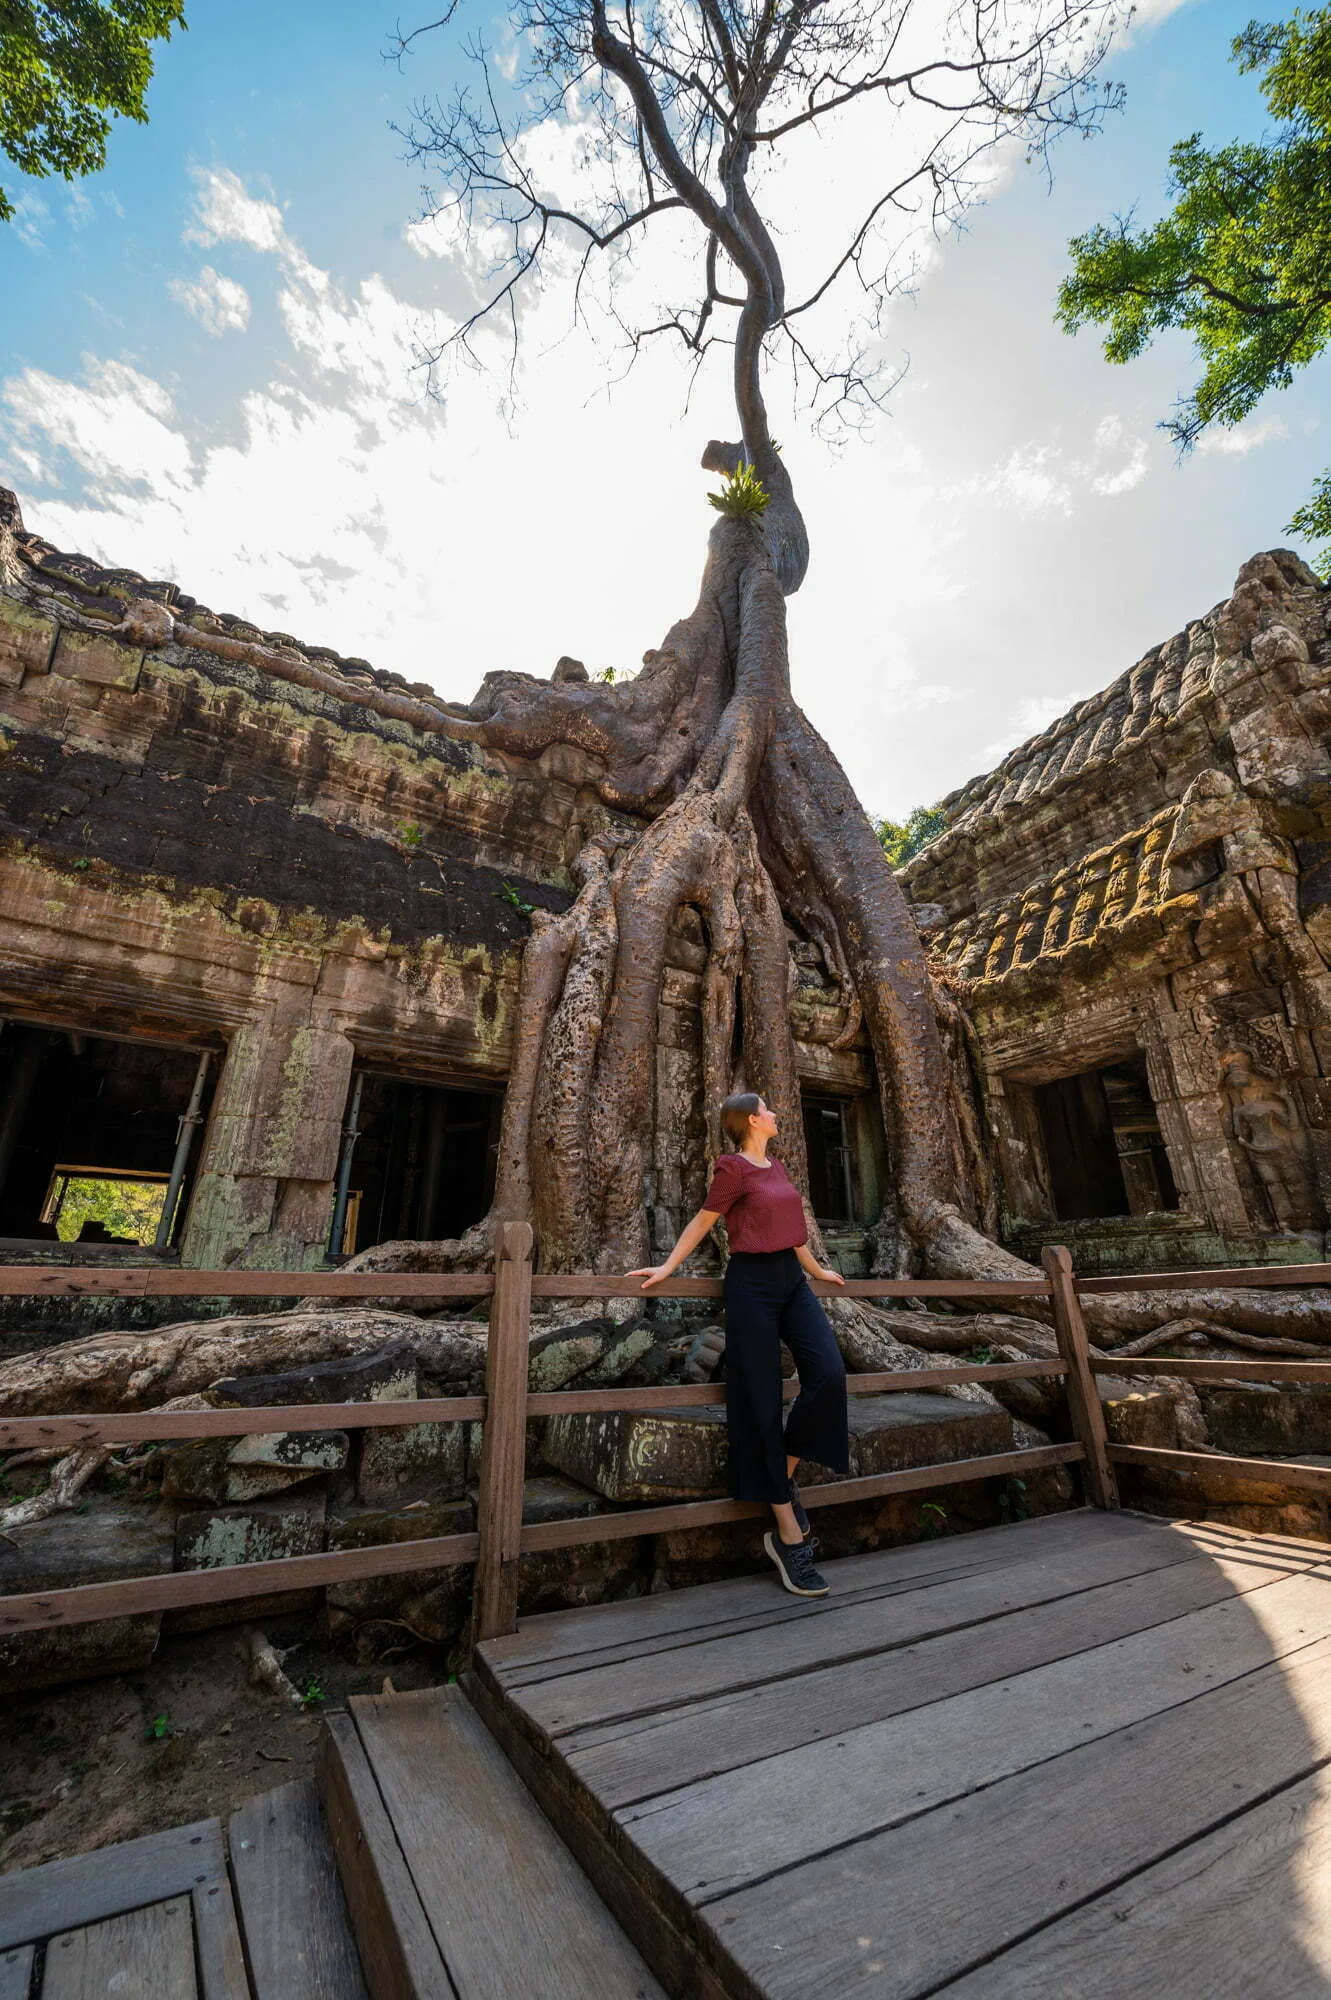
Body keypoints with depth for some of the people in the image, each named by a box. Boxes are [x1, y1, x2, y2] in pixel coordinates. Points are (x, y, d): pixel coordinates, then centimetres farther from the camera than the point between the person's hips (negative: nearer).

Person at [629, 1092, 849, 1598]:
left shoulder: (777, 1168, 14)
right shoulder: (733, 1168, -8)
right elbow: (702, 1221, 0)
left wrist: (817, 1270, 32)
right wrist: (667, 1267, 2)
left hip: (791, 1280, 7)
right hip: (752, 1284, -7)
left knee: (828, 1374, -13)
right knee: (762, 1402, -1)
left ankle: (784, 1475, 9)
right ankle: (789, 1536, 9)